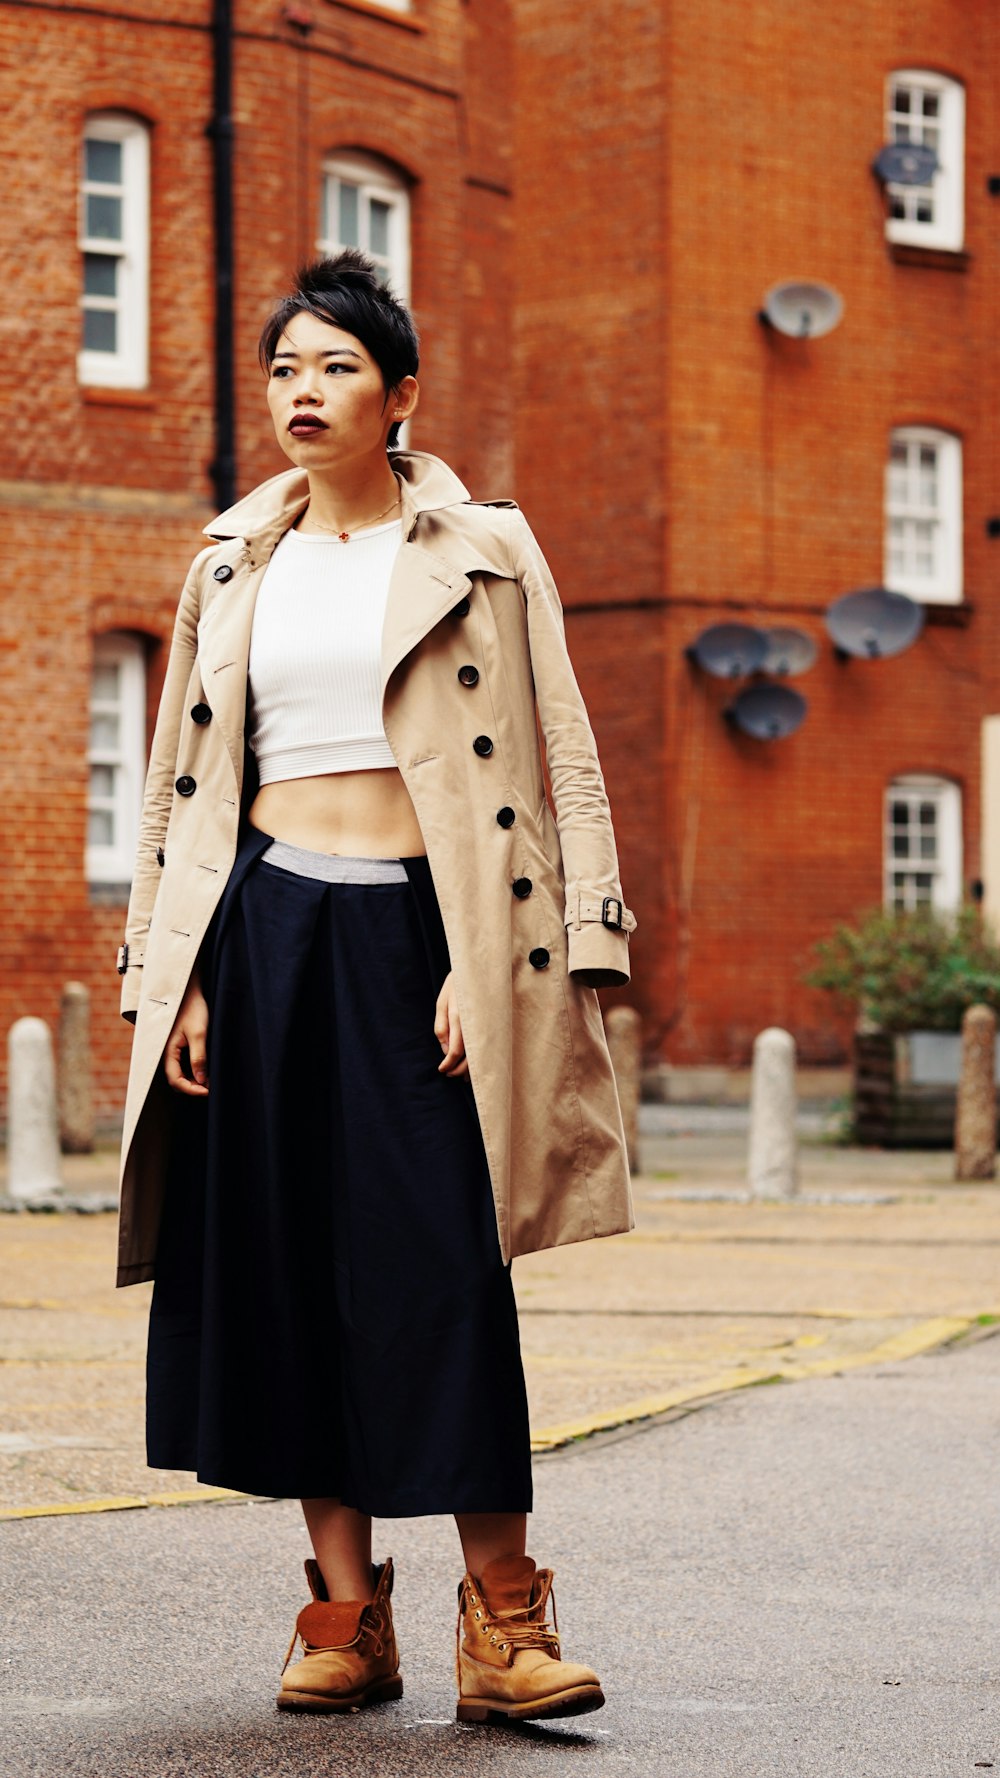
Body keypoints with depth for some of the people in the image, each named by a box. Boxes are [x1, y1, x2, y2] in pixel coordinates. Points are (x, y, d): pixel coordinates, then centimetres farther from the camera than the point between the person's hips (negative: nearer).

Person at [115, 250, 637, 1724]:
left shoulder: (484, 556, 3)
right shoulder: (233, 570, 14)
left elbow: (558, 765, -1)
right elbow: (181, 785, 17)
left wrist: (510, 968, -11)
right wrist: (176, 982, 7)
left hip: (411, 933, -4)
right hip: (265, 929, 4)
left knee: (440, 1266, -9)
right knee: (288, 1265, 2)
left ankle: (502, 1619, -2)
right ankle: (348, 1614, 9)